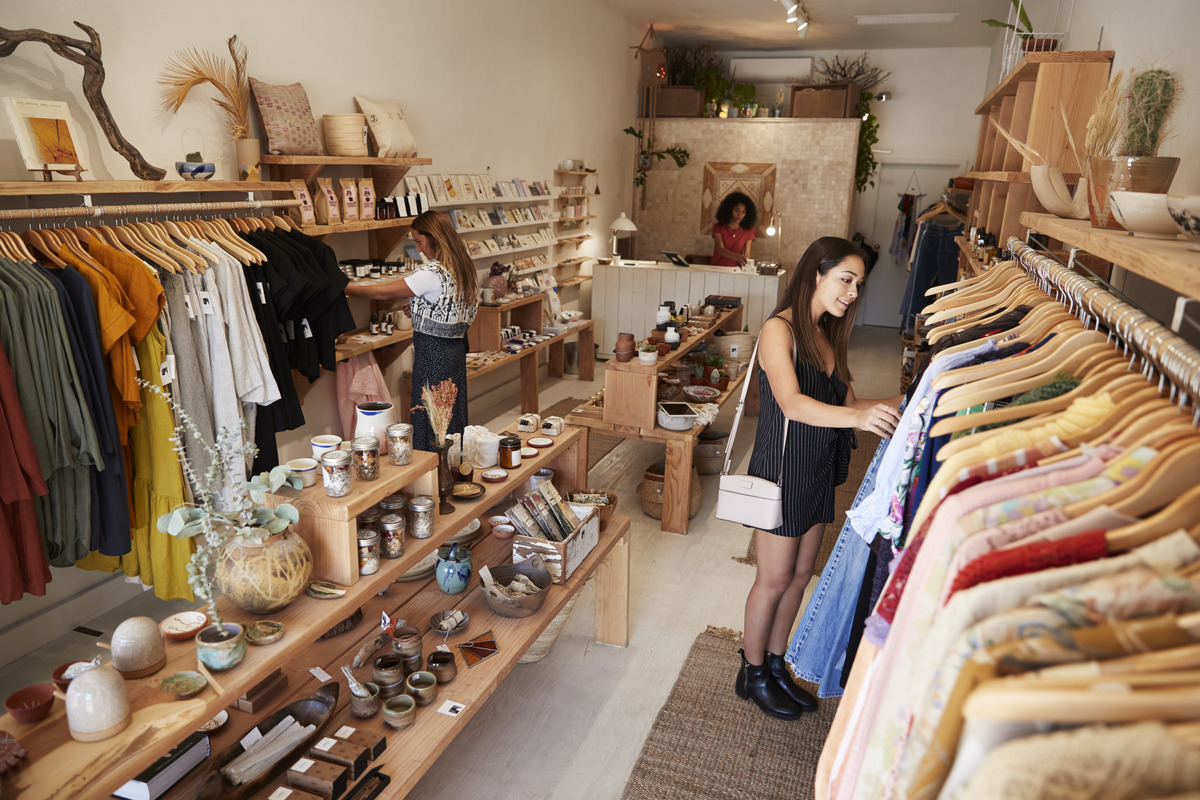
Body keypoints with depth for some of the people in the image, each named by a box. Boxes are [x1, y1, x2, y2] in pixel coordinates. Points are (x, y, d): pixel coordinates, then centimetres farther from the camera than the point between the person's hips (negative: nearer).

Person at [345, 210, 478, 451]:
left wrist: (344, 289, -2)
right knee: (453, 419, 15)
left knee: (430, 421, -1)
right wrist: (419, 307, 17)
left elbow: (383, 292, -13)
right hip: (455, 349, 9)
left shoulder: (433, 273, -19)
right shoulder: (463, 268, 8)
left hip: (433, 352, -9)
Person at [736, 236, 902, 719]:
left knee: (800, 575, 17)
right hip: (782, 468, -8)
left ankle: (776, 666, 34)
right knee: (774, 580, 5)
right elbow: (792, 403, -32)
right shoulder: (779, 329, -17)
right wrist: (856, 417, -46)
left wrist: (903, 403, -4)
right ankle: (752, 675, 25)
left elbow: (845, 403, 9)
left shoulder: (827, 335, 11)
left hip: (818, 472, 8)